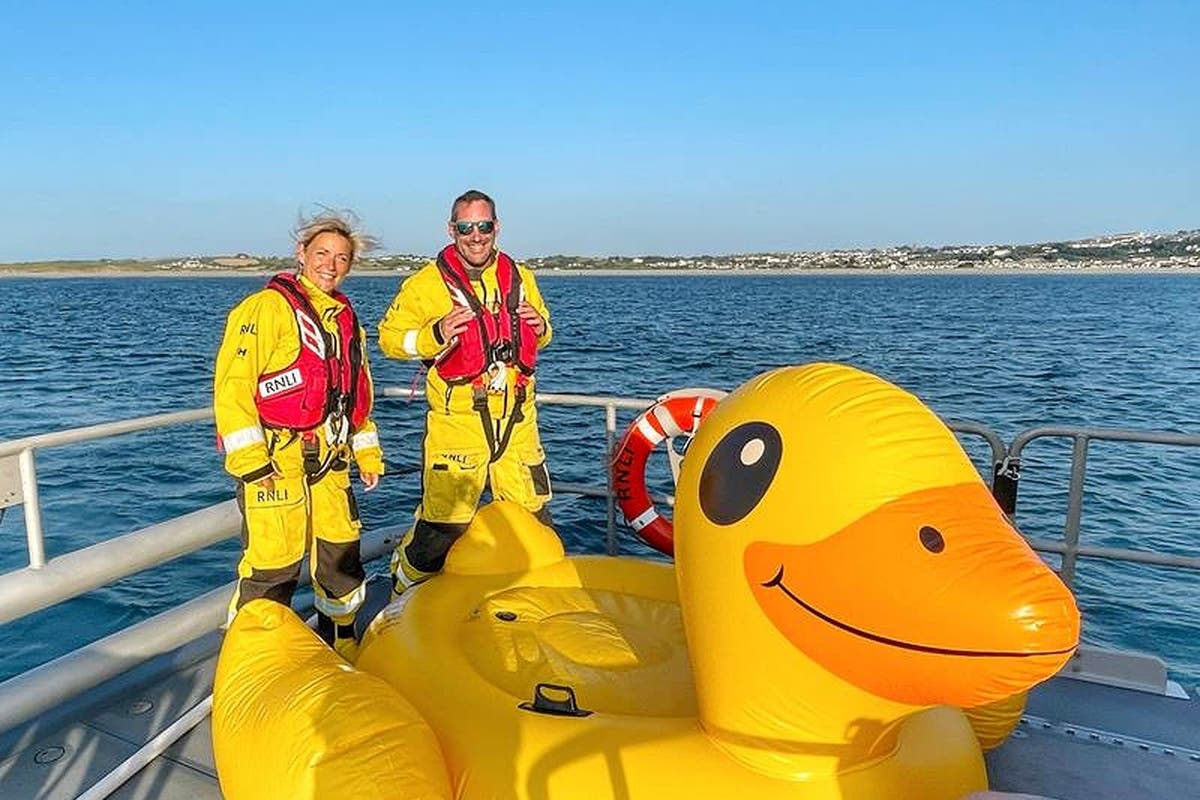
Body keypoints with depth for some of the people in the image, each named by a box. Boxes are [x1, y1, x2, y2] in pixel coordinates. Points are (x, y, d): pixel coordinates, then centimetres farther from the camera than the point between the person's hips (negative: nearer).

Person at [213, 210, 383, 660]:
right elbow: (232, 385, -13)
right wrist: (250, 461, -18)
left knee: (342, 553, 15)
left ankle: (340, 643, 34)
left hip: (328, 462, 8)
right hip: (274, 460, -7)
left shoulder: (346, 319, 17)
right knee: (272, 565, -5)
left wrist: (367, 452, 19)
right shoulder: (268, 307, -7)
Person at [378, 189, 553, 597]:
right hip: (457, 423, -5)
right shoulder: (426, 283, -5)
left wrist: (541, 327, -1)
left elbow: (541, 333, 23)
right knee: (442, 527, -3)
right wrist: (436, 334, -21)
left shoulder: (519, 277, 10)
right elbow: (389, 337, -5)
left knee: (533, 519, 14)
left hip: (517, 421, 5)